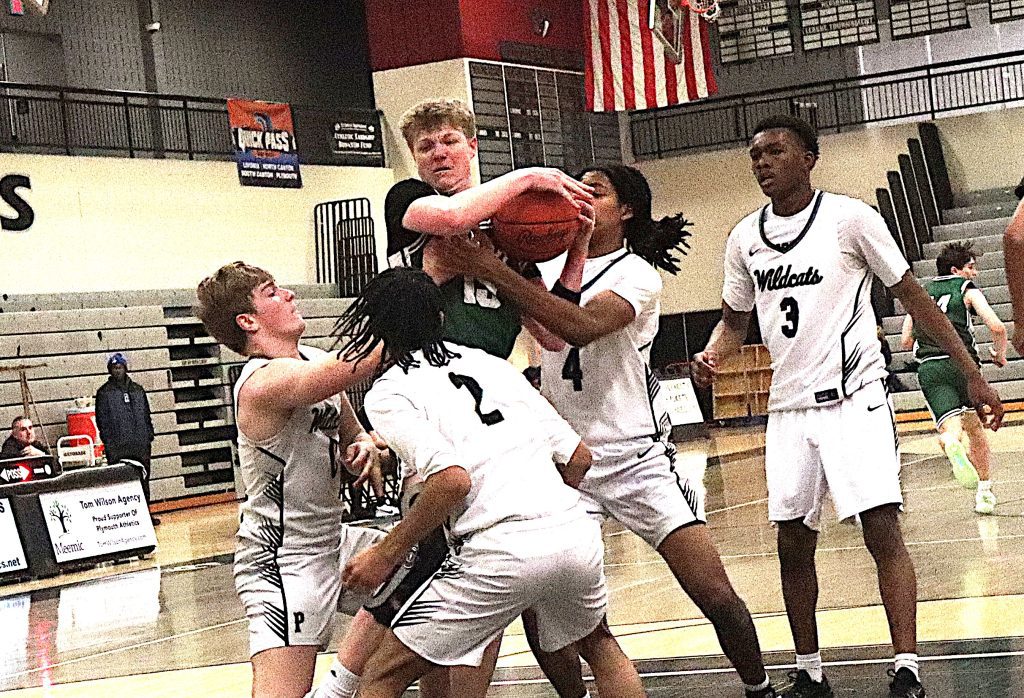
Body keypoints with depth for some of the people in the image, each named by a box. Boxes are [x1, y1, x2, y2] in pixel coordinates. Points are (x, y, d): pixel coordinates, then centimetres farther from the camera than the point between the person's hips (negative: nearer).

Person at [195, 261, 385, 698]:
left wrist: (366, 449, -6)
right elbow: (358, 364, -36)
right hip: (282, 563, -9)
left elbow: (353, 437, 18)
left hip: (331, 543, 9)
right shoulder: (263, 382, -23)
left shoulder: (316, 362, 6)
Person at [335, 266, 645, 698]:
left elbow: (453, 479, -13)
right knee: (597, 642, 36)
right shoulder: (492, 364, 21)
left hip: (500, 551, -6)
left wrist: (387, 554, -4)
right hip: (576, 532, 6)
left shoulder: (388, 393, 4)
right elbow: (577, 457, 19)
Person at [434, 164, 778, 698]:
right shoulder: (549, 267, 12)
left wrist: (492, 270, -32)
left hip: (635, 456, -4)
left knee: (715, 595, -8)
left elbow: (582, 326, -27)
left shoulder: (636, 273, -7)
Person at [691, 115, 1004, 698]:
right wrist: (712, 356, -5)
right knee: (793, 544, 6)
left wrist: (973, 375, -3)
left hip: (855, 399, -5)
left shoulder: (850, 217, -6)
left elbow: (912, 296, -2)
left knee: (883, 530, -13)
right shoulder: (745, 239, 7)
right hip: (789, 408, 5)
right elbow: (735, 320, 19)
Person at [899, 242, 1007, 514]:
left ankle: (951, 444, -48)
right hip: (962, 363, -2)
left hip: (929, 369, 2)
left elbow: (905, 341, 21)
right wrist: (999, 354, 15)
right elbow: (997, 327, -4)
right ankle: (985, 493, 21)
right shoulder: (967, 289, 9)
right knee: (975, 429, 17)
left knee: (951, 428, -10)